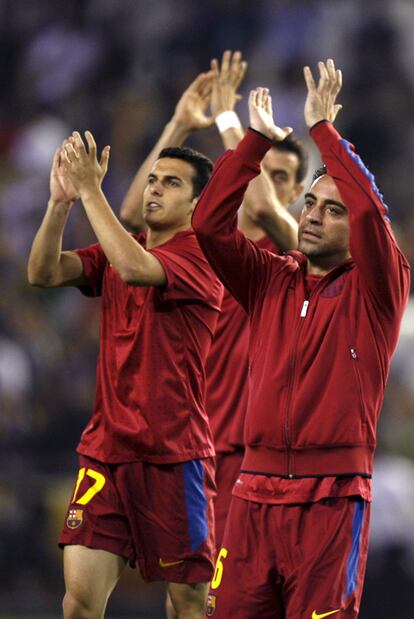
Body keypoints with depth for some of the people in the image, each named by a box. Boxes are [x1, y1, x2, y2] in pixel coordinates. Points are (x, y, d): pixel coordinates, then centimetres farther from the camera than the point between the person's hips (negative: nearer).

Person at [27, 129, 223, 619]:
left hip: (174, 454, -5)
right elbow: (43, 272, -1)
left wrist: (90, 189, -21)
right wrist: (61, 200, -13)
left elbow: (134, 268, -27)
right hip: (105, 449, 5)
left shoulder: (200, 258, -8)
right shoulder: (118, 251, 12)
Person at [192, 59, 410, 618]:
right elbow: (210, 224, 4)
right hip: (256, 494, 4)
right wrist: (257, 140, 2)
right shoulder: (273, 283, 13)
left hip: (332, 498, -4)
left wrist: (323, 127, -9)